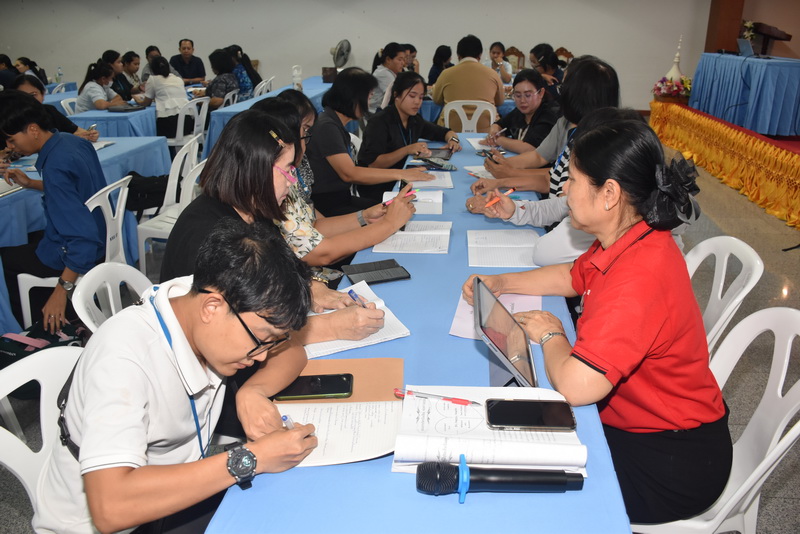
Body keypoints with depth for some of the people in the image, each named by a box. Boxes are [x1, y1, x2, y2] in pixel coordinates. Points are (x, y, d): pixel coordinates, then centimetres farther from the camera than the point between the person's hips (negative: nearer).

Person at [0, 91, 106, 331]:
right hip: (101, 237, 9)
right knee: (29, 239, 32)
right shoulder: (74, 141, -3)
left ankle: (47, 329, 26)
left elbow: (83, 238, -34)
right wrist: (30, 183, 9)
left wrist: (61, 290, -29)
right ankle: (55, 319, 35)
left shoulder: (55, 167, -30)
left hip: (79, 253, -9)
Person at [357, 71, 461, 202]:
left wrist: (452, 139, -2)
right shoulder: (379, 122, -12)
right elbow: (372, 164, -20)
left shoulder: (415, 121, 9)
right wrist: (407, 150, -26)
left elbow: (446, 132, 23)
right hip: (377, 189, -7)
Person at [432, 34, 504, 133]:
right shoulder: (492, 74, 2)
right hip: (484, 130, 1)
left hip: (451, 130, 0)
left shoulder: (446, 74, 1)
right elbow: (500, 102, 19)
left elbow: (437, 100, 18)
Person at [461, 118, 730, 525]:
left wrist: (549, 335, -16)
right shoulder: (629, 239, -4)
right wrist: (498, 283, 4)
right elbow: (571, 278, 16)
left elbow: (575, 387, -38)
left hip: (670, 462, -8)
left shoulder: (639, 278, -35)